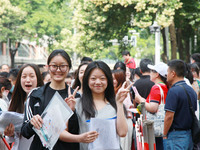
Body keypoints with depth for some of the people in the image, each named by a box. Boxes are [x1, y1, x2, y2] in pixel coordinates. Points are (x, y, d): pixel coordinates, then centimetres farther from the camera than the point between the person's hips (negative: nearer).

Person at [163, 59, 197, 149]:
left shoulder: (173, 91, -15)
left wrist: (164, 135, -10)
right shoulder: (191, 90, 11)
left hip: (176, 136, -8)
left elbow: (169, 116, -19)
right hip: (189, 135, 8)